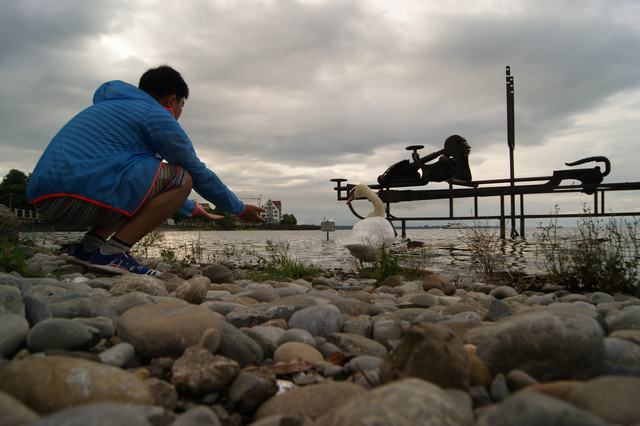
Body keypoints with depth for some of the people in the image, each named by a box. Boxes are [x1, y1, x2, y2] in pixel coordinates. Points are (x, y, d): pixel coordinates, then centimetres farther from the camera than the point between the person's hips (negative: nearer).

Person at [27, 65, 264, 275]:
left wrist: (192, 210, 42)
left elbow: (157, 185, 36)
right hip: (76, 196, -10)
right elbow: (199, 173, 4)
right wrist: (239, 209, 17)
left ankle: (88, 246, 10)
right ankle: (113, 252, -12)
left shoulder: (117, 107, 29)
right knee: (181, 178, -7)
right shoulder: (157, 116, -1)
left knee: (143, 182, 27)